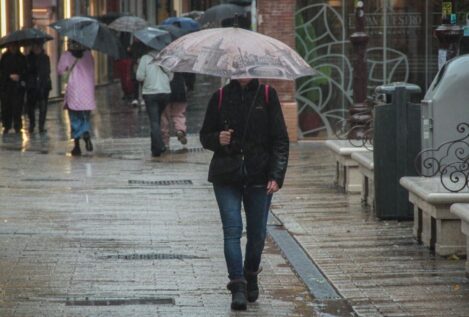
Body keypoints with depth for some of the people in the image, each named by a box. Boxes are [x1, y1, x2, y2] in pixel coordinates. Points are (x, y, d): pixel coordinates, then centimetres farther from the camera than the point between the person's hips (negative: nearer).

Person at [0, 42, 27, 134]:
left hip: (18, 86, 0)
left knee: (18, 106, -4)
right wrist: (10, 76, -13)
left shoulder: (22, 58, 7)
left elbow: (25, 71, 4)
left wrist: (19, 76, -14)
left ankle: (17, 126, 2)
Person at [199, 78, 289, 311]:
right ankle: (237, 285, -10)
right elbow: (205, 136, 12)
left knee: (257, 232, 6)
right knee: (232, 229, -10)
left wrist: (276, 176, -11)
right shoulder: (220, 97, 4)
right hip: (226, 176, 0)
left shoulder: (267, 95, 0)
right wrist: (218, 139, -12)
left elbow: (280, 140, -1)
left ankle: (251, 277, 29)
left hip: (259, 177, 0)